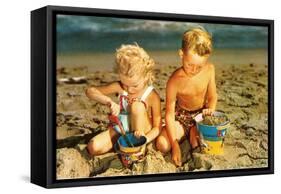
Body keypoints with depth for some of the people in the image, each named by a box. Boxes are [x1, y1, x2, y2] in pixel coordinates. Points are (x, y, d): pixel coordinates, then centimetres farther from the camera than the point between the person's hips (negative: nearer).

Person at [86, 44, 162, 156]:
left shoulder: (152, 96, -18)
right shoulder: (119, 87, -10)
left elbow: (157, 127, -14)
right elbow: (90, 91, -12)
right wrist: (109, 101, -31)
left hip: (141, 132, -2)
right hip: (121, 130, 3)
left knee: (137, 105, -31)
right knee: (93, 147, -20)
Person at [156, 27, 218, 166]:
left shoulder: (209, 69, -17)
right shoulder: (175, 81, -26)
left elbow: (212, 97, -2)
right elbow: (170, 113, -23)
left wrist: (210, 110, -26)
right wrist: (175, 144, -30)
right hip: (181, 117, -2)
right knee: (162, 145, -22)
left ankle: (194, 133, 12)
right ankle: (184, 134, 9)